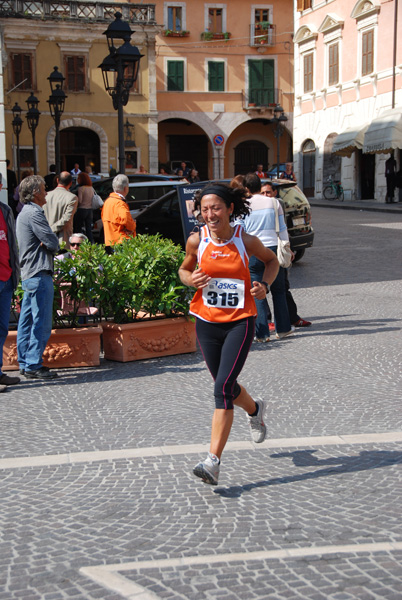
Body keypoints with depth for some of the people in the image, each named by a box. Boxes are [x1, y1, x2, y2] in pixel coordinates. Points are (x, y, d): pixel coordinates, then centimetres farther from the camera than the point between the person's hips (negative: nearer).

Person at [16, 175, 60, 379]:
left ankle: (25, 363, 18)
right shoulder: (34, 213, -13)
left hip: (28, 274, 11)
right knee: (41, 322, -7)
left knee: (27, 321, 12)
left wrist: (49, 247, -2)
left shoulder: (24, 213, 19)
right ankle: (33, 366, -5)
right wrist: (53, 247, 4)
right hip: (39, 274, -11)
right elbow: (53, 242, -17)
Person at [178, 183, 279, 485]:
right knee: (226, 387, 17)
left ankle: (213, 461, -14)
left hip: (240, 322, -3)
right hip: (207, 322, 4)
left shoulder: (245, 240, -8)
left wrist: (264, 285, -7)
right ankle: (255, 410, 52)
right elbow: (184, 269, 14)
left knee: (224, 387, -15)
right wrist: (191, 279, -9)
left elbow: (272, 260, 11)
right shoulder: (196, 241, -4)